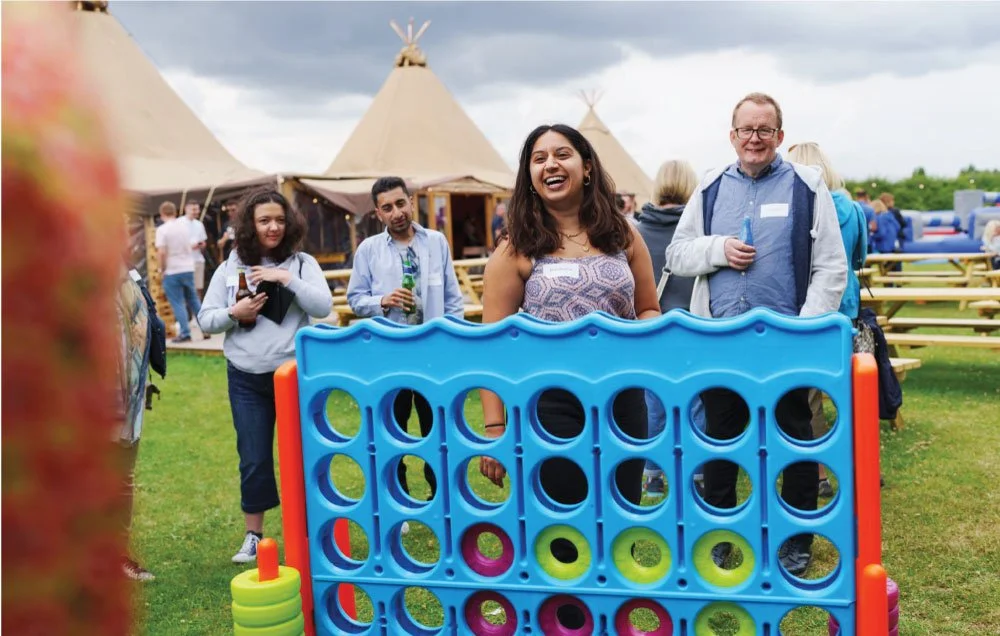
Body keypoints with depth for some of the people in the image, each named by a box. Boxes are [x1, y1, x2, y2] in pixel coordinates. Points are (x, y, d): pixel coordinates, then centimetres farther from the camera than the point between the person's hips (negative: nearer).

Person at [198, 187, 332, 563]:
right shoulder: (230, 268, 2)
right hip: (246, 379, 1)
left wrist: (287, 279, -19)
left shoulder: (302, 263, -1)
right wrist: (233, 314, -14)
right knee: (253, 460, 7)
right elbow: (206, 319, 5)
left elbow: (323, 308, -11)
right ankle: (253, 536, 22)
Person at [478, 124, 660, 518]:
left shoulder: (622, 235, 7)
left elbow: (650, 311, 16)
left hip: (622, 400, 3)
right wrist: (494, 428, -9)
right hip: (549, 405, -3)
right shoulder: (516, 249, -3)